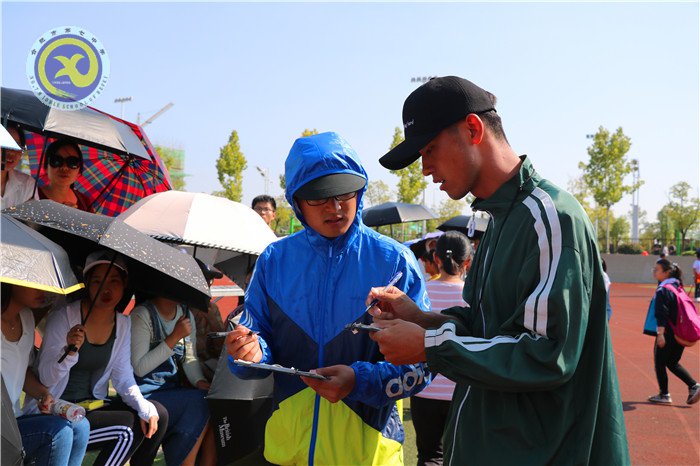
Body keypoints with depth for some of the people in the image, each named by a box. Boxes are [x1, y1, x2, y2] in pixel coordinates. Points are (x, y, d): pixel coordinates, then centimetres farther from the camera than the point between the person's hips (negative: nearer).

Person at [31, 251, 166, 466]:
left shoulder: (123, 323, 2)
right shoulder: (63, 317, -16)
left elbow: (123, 377, 3)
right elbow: (45, 378, -18)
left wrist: (145, 408, -13)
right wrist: (70, 351, -37)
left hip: (92, 404, 6)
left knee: (157, 414, -9)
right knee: (126, 429, -23)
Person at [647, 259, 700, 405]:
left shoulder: (662, 290, -15)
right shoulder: (677, 286, 12)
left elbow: (662, 315, -22)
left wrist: (660, 333, -25)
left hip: (668, 333, -8)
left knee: (659, 363, 5)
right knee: (672, 363, 19)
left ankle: (664, 395, 11)